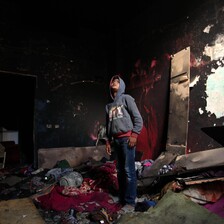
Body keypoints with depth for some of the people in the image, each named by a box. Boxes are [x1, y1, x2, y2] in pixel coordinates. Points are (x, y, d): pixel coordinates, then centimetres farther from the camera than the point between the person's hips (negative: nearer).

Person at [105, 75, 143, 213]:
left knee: (129, 171, -5)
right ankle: (122, 197, 25)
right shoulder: (109, 106, 19)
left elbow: (138, 119, -5)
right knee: (120, 170, 12)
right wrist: (108, 141, 17)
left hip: (127, 138, -6)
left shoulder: (126, 98, 1)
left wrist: (134, 136, -12)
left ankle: (130, 202, 3)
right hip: (116, 140, 6)